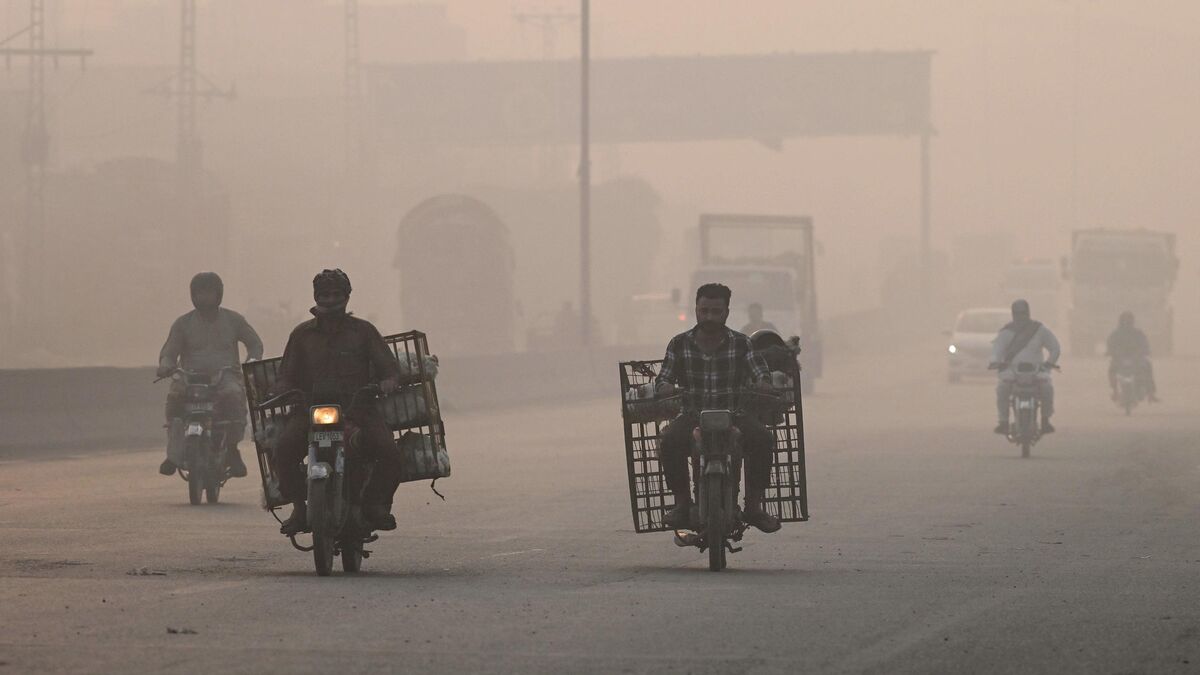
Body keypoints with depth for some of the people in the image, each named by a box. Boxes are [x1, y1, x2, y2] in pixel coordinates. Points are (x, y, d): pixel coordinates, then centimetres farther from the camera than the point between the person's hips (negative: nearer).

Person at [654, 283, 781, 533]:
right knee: (669, 441, -33)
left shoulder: (741, 344, 4)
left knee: (762, 438, -30)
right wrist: (665, 388, -21)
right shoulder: (680, 344, 6)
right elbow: (663, 378, 4)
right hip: (693, 417, 0)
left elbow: (761, 373, -1)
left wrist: (763, 384, -26)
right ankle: (682, 502, -16)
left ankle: (753, 505, -19)